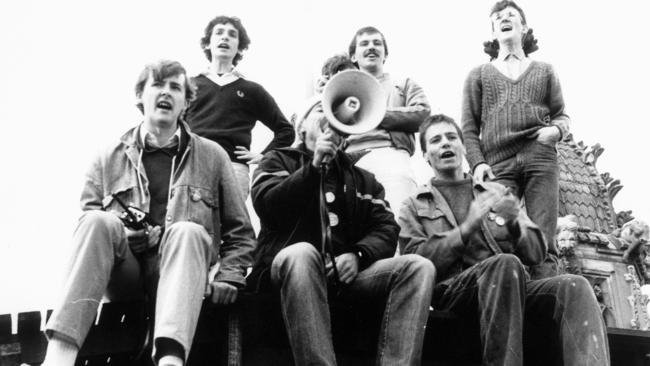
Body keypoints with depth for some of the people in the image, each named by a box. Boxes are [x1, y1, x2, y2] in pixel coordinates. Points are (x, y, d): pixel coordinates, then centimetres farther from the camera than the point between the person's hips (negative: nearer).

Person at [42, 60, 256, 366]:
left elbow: (239, 232, 14)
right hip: (123, 274, 1)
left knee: (187, 231, -32)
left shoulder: (211, 156, 14)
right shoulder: (109, 158, 15)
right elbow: (86, 223, 9)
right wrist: (116, 234, -12)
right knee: (100, 222, -28)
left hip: (177, 274, -1)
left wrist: (228, 278, -2)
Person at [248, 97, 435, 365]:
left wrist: (358, 255, -10)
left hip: (347, 272, 4)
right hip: (290, 266, -3)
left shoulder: (362, 179, 26)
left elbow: (386, 229, 11)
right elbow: (266, 207, -3)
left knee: (419, 267, -19)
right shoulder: (279, 161, 18)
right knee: (302, 252, -38)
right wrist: (315, 166, -10)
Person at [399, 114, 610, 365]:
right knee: (506, 263, -36)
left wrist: (514, 224, -3)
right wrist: (467, 228, -12)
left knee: (574, 287, -27)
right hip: (453, 289, -3)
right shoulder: (414, 207, 17)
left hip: (513, 288, 4)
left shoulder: (498, 192, 25)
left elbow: (536, 254, 19)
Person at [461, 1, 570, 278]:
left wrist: (557, 129, -4)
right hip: (498, 162, 0)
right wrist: (477, 163, -3)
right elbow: (469, 127, 14)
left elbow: (561, 115, 21)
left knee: (543, 242, -12)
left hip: (540, 157, 1)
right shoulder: (479, 74, 22)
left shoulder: (544, 71, 25)